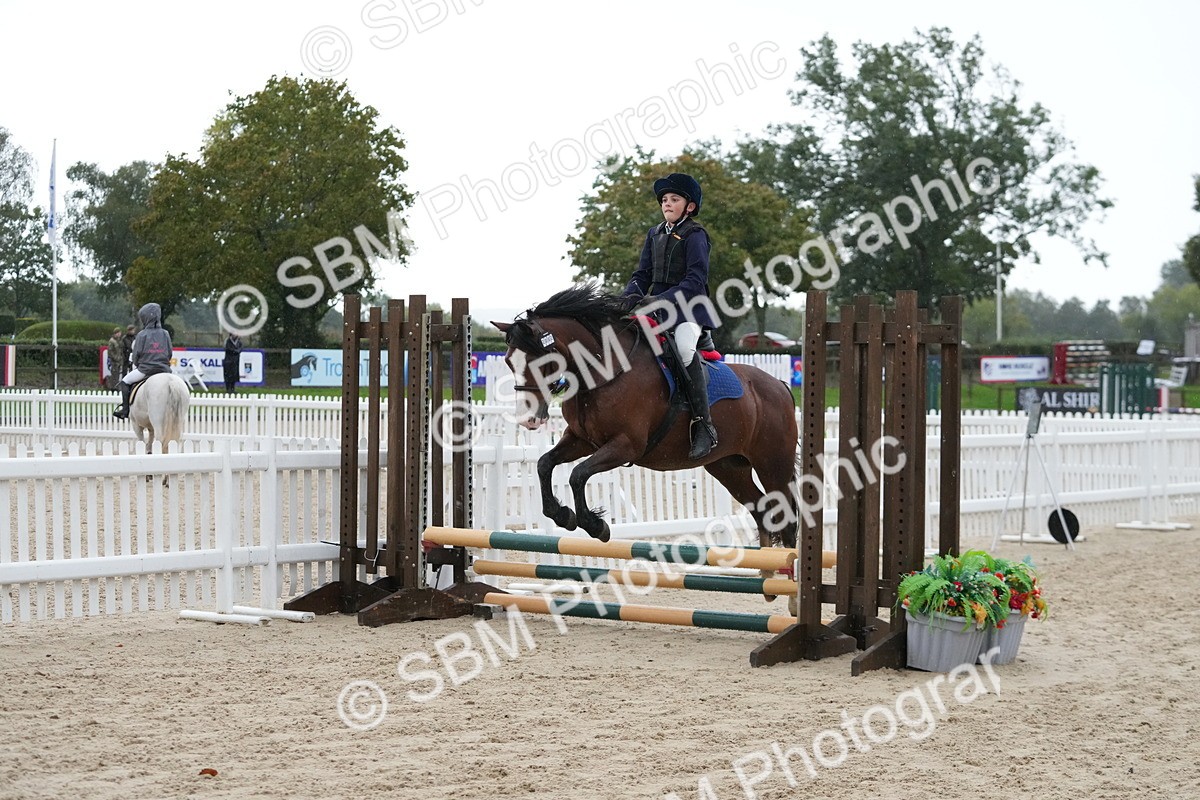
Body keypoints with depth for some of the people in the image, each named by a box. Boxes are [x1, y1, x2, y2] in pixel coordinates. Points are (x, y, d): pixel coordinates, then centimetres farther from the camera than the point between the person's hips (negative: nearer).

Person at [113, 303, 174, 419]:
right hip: (163, 369, 3)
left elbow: (136, 354, -2)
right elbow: (169, 354, 9)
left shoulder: (142, 335, -6)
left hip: (145, 369, -3)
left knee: (125, 382, 15)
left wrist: (135, 366, 16)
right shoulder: (165, 334, 5)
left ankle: (125, 409, 8)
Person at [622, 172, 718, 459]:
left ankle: (704, 426, -34)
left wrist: (663, 300, -25)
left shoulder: (694, 235, -4)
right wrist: (631, 296, -5)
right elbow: (643, 274, 16)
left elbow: (695, 281, -14)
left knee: (684, 346, -35)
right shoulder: (655, 234, 17)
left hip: (688, 309, -8)